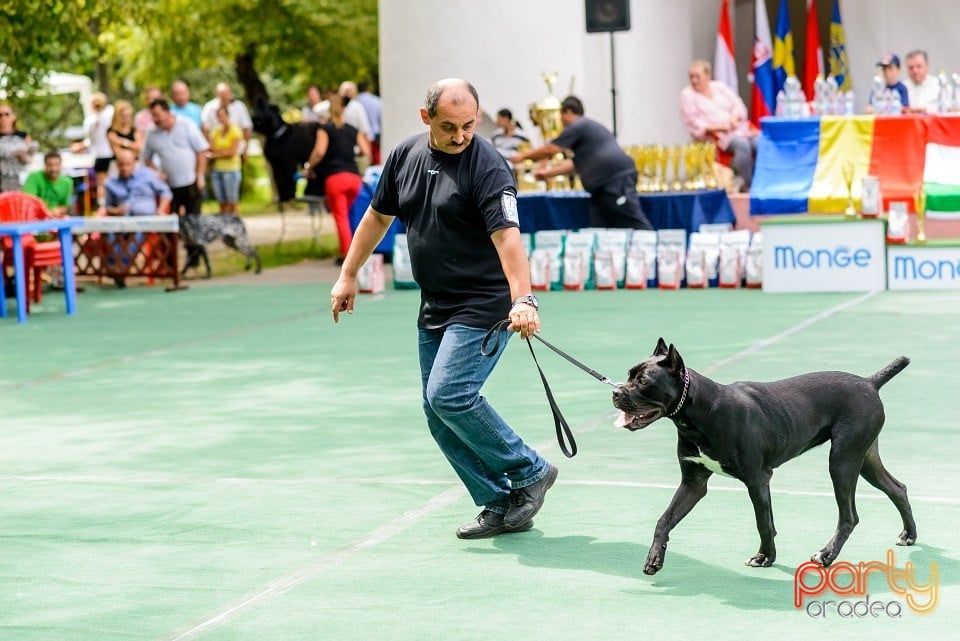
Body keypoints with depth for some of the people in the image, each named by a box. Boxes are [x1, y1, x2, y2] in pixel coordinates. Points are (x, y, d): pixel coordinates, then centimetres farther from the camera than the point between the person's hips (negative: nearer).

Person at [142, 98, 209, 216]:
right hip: (170, 187, 2)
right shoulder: (152, 135, 5)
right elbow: (147, 159, 15)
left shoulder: (187, 126, -3)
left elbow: (201, 152, -2)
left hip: (191, 184, -2)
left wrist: (199, 176, -8)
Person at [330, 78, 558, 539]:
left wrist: (522, 299, -41)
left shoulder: (488, 167, -16)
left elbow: (507, 236, -28)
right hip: (434, 307, 8)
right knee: (438, 415, 6)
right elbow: (379, 215, 19)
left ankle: (529, 473, -3)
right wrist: (348, 275, 20)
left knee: (449, 395, -21)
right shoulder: (406, 155, 5)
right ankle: (502, 507, 14)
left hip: (483, 306, -8)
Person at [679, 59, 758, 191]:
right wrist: (718, 126, -16)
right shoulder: (687, 95, 5)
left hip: (739, 128, 5)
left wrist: (734, 118, -10)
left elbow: (739, 106, 14)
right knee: (742, 144, -35)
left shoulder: (720, 86, 19)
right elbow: (694, 125, -4)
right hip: (717, 136, -5)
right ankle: (748, 185, -27)